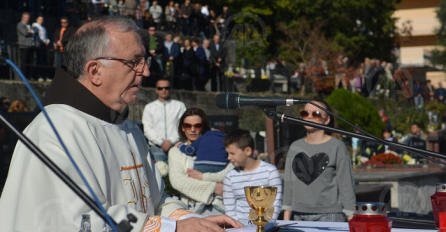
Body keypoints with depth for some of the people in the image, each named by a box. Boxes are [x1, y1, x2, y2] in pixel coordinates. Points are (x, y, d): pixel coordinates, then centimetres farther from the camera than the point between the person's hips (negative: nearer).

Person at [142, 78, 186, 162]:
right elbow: (147, 130, 6)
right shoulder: (149, 107, 15)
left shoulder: (180, 105, 14)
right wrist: (161, 143, -7)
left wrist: (171, 141, -8)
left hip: (175, 145, 0)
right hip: (156, 148, 0)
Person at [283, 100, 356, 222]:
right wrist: (285, 221, 13)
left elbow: (346, 186, -1)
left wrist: (352, 221, -5)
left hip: (330, 216, -4)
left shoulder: (337, 147, -1)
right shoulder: (295, 147, 13)